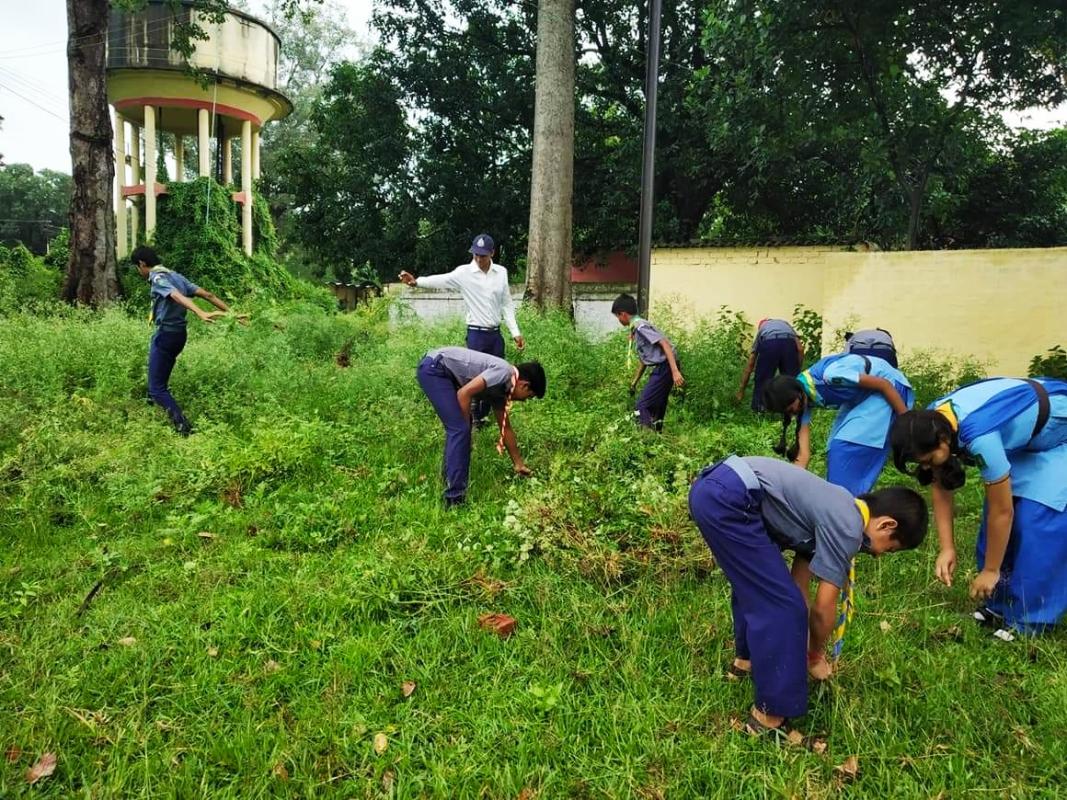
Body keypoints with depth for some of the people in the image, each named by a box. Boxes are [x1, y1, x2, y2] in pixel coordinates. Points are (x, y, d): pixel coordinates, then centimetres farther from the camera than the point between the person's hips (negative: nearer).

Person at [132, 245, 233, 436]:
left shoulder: (157, 278, -14)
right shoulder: (176, 276, 12)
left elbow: (179, 297, -33)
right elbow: (207, 294, 5)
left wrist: (201, 314, -49)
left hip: (165, 335, -9)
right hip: (179, 334, 9)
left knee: (157, 388, -6)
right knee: (160, 379, 27)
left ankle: (184, 428, -15)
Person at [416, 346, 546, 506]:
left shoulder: (501, 388, 15)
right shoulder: (503, 373, -13)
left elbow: (506, 428, 24)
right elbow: (464, 393, -20)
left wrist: (518, 463, 30)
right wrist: (466, 425, -5)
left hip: (442, 372, 10)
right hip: (434, 368, -10)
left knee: (458, 427, 19)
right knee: (460, 428, -11)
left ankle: (451, 477, 30)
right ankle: (455, 499, -9)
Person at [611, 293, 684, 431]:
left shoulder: (641, 326, -13)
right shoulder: (635, 331, 17)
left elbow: (665, 344, -21)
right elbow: (643, 360, 26)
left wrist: (675, 371, -27)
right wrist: (634, 383, 32)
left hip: (665, 367, -10)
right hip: (661, 369, 10)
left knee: (642, 408, -10)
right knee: (655, 408, 15)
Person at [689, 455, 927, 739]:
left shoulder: (839, 508, 23)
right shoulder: (848, 528, -4)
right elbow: (823, 607, 2)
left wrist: (807, 643, 35)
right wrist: (816, 655, 21)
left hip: (711, 485, 11)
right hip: (728, 498, -11)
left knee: (753, 582, 30)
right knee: (781, 604, -1)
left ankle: (747, 658, 49)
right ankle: (771, 715, 10)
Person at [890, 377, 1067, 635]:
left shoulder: (978, 436, -40)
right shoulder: (932, 424, -18)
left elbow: (1003, 512, -28)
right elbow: (940, 488, -7)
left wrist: (990, 570, -16)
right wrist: (947, 547, -13)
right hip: (1025, 434, 7)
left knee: (1038, 521, -13)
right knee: (993, 517, 2)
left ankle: (1027, 622, -1)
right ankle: (999, 604, 15)